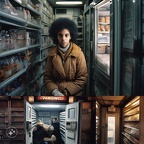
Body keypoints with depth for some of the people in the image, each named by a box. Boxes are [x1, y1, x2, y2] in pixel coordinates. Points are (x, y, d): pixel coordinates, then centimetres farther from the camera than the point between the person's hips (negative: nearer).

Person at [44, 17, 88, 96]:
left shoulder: (78, 53, -3)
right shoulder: (52, 54, 3)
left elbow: (82, 79, -4)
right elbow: (47, 77, 4)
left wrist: (65, 93, -10)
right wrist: (55, 92, -12)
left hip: (74, 94, -2)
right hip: (54, 94, 2)